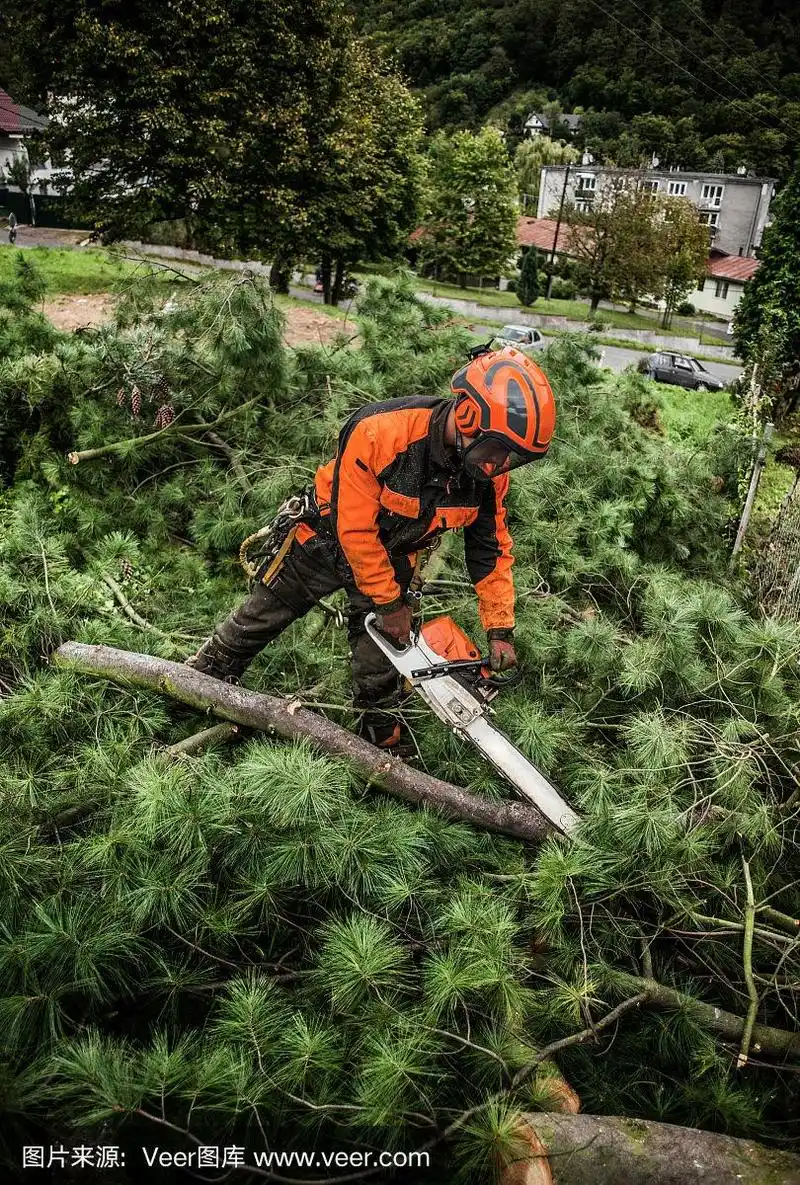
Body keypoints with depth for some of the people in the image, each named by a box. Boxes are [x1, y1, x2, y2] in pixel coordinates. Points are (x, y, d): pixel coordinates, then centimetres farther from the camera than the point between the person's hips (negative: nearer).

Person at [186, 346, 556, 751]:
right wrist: (389, 603, -21)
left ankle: (382, 747, 30)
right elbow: (355, 528, -31)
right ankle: (201, 678, 40)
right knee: (262, 615, 16)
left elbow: (492, 550, -8)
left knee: (380, 669, 9)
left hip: (392, 561, 3)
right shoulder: (380, 430, -39)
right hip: (328, 540, -3)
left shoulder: (489, 474, -22)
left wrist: (500, 631, -10)